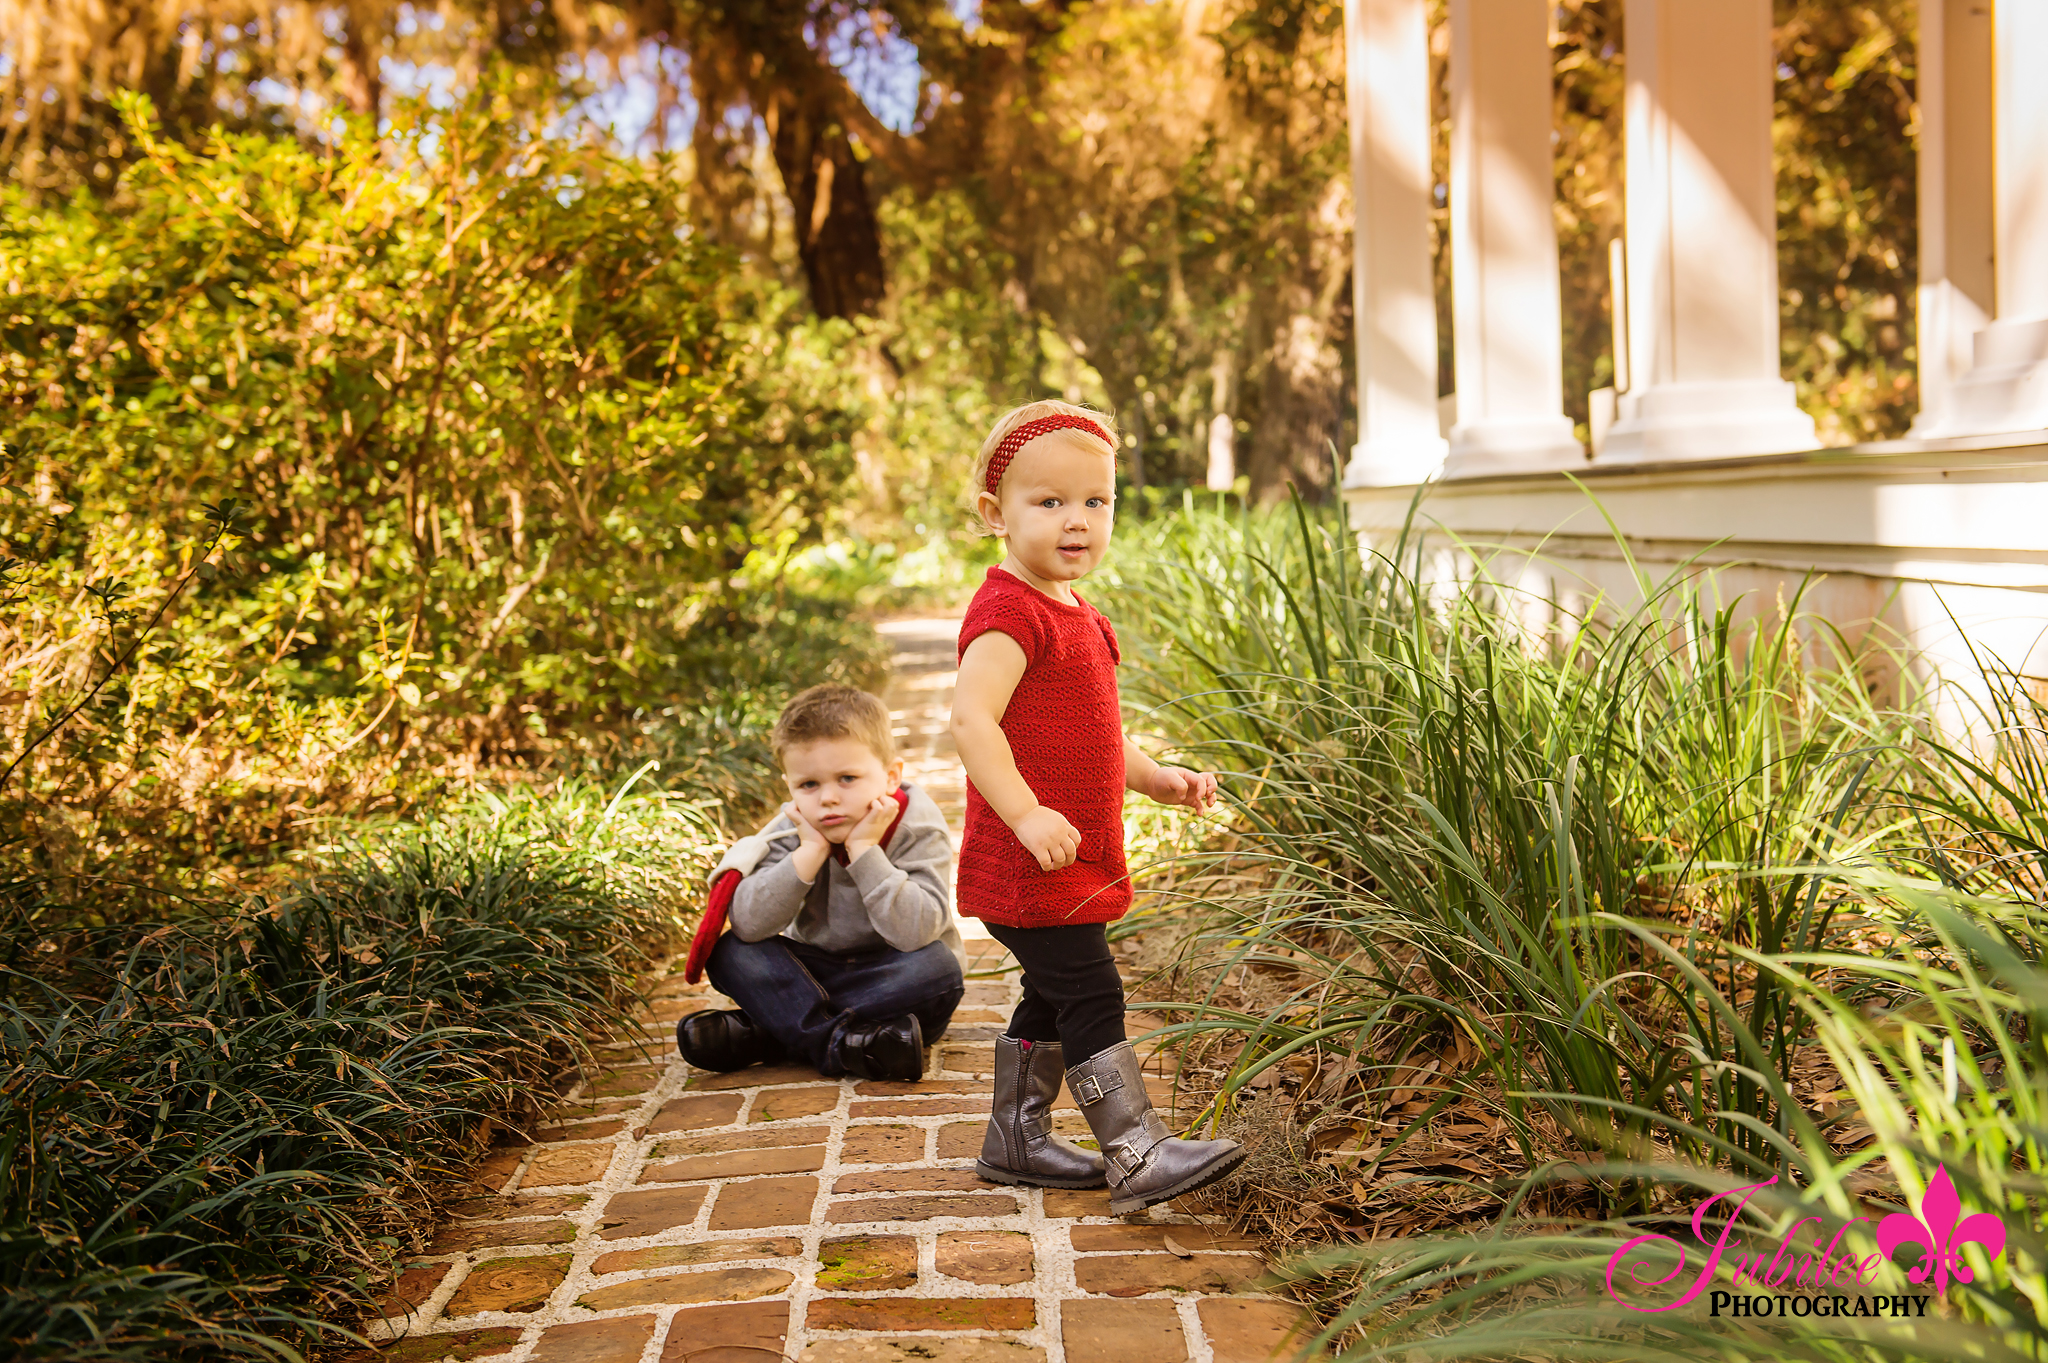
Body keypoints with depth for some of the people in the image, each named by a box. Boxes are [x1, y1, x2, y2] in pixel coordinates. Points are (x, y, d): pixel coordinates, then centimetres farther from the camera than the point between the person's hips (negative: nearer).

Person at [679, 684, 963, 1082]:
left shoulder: (919, 831, -18)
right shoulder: (792, 830, -10)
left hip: (893, 983, -2)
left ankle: (768, 1034, -29)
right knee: (729, 952, -18)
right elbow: (747, 925, -22)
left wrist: (864, 850, -32)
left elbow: (916, 932, -33)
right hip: (816, 973, 3)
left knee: (938, 967, -35)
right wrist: (809, 853, -29)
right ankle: (836, 1045, -29)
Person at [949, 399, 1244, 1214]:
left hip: (1074, 862, 10)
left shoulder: (1073, 615, 16)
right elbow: (972, 720, -29)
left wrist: (1155, 779, 12)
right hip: (1028, 864, -10)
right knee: (1091, 995, -9)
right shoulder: (1009, 612, -17)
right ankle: (1139, 1157, -4)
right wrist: (1026, 813, -37)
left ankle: (1015, 1140, 30)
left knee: (1054, 999, 18)